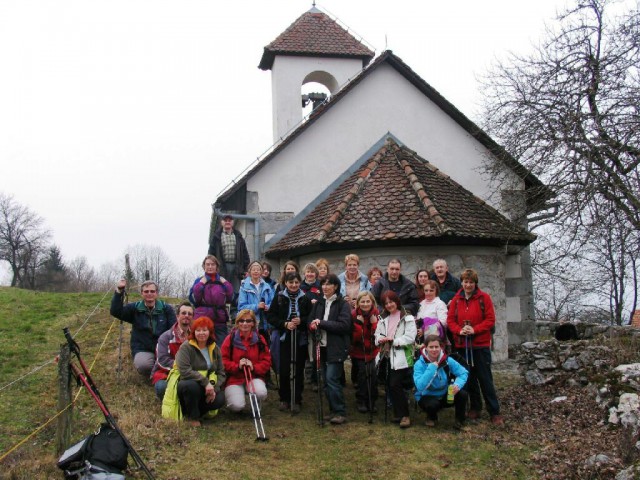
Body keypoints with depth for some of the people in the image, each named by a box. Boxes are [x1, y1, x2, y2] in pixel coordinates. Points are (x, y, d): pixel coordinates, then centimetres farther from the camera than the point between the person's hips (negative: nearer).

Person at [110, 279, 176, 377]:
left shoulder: (167, 308, 6)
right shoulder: (134, 308, 6)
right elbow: (115, 312, -10)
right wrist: (119, 291, -20)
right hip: (142, 350, 0)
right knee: (142, 365, -35)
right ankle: (152, 376, 4)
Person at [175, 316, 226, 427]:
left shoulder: (215, 349, 6)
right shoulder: (186, 347, -11)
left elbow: (221, 373, 4)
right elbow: (185, 371, -23)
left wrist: (214, 388, -15)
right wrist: (205, 382, -28)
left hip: (207, 388, 4)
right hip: (188, 384, -4)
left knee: (220, 400, -25)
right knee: (192, 385, -38)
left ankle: (195, 409, 4)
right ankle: (192, 416, -10)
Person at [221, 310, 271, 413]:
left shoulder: (260, 339, 3)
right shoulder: (230, 339, -1)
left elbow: (267, 361, 2)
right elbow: (223, 361, -2)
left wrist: (254, 367, -16)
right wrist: (237, 366, -18)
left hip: (254, 377, 1)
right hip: (234, 378, -1)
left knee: (261, 393, -31)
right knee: (237, 406, -24)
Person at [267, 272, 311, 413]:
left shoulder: (305, 298, 3)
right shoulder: (279, 297, 1)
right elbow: (271, 317, -1)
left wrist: (301, 321, -14)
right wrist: (285, 324, -14)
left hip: (301, 339, 1)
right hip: (284, 338, -1)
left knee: (298, 370, 3)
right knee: (284, 369, 0)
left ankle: (297, 400, 16)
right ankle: (284, 399, 18)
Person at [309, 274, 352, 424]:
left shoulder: (342, 304, -5)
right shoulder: (319, 303, 13)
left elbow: (344, 325, -16)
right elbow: (311, 321, 15)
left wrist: (322, 323, -17)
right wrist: (313, 325, -10)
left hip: (336, 348, -6)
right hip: (323, 346, 6)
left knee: (331, 379, -11)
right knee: (326, 380, 8)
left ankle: (340, 412, -1)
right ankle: (334, 410, 20)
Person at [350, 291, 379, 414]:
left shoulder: (376, 315, -3)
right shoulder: (354, 315, -8)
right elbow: (354, 337, -13)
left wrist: (375, 322, -18)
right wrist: (358, 324, -24)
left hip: (373, 351, 1)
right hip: (358, 352, -1)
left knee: (372, 376, -8)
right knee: (362, 375, -4)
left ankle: (372, 401, 9)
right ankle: (361, 401, 13)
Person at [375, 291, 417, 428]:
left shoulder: (407, 318, -4)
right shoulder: (383, 319, 17)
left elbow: (410, 338, -12)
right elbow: (377, 335, 15)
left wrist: (393, 340, -17)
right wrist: (380, 339, -8)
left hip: (401, 358, -6)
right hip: (386, 356, 6)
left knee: (395, 385, -14)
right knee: (390, 386, 7)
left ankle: (404, 415, -2)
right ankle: (398, 413, 20)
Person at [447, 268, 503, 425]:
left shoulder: (484, 297, -4)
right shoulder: (456, 299, 5)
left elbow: (490, 319, -7)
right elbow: (450, 320, 4)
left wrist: (475, 329, -19)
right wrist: (459, 330, -15)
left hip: (481, 344, -3)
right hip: (462, 344, 3)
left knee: (485, 379, -1)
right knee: (469, 377, 11)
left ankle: (494, 412, 7)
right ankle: (475, 408, 24)